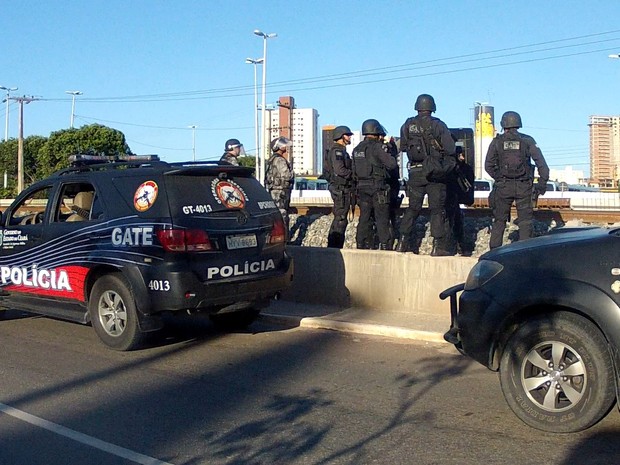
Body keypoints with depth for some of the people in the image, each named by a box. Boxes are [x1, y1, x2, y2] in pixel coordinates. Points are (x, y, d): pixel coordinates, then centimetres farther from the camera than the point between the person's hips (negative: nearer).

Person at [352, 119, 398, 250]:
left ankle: (362, 244, 9)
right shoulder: (377, 146, -11)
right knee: (382, 217, 0)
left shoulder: (357, 149, 11)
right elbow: (392, 164, -13)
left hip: (362, 188, 6)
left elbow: (354, 171, 13)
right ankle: (384, 245, 0)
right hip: (378, 187, -6)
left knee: (364, 217, 9)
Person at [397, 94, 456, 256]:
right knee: (437, 209, 2)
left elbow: (403, 147, 11)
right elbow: (450, 149, -8)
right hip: (435, 173, -3)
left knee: (413, 208, 12)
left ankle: (403, 242, 13)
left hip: (415, 172, 3)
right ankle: (439, 245, 0)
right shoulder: (438, 125, -6)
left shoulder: (408, 125, 2)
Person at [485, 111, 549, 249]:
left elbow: (488, 166, 2)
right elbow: (541, 163, -3)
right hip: (523, 186, -1)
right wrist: (542, 182, -1)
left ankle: (494, 250, 11)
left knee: (499, 220, 10)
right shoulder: (527, 140, 3)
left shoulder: (497, 141, 3)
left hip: (503, 186, 1)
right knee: (525, 220, 5)